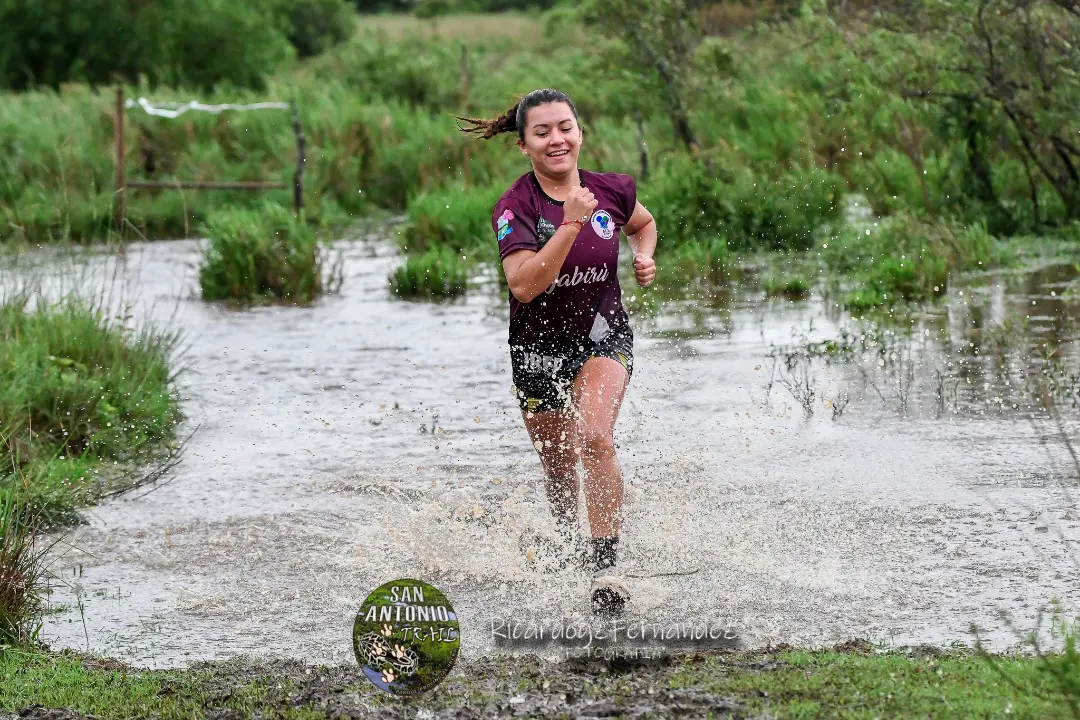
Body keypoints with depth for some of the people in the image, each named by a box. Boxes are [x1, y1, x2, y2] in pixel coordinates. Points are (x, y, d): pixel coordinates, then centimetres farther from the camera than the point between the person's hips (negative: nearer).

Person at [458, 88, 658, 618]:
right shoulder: (515, 207, -17)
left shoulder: (612, 190, -6)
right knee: (559, 471, 13)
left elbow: (643, 223, 19)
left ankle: (605, 567, -25)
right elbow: (524, 285, -31)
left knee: (595, 439, -26)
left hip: (603, 339, 0)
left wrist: (645, 258, -2)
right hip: (539, 349, 0)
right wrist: (571, 223, -35)